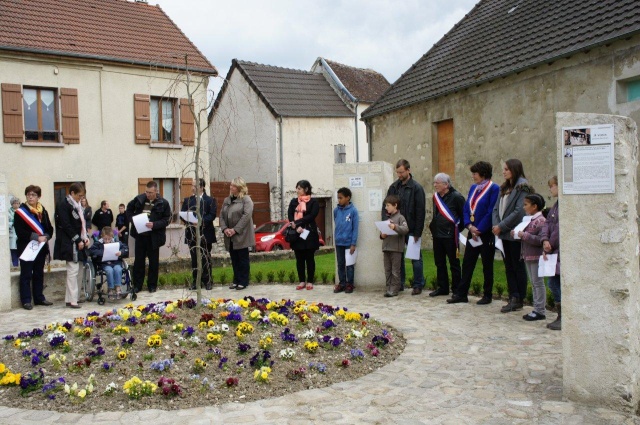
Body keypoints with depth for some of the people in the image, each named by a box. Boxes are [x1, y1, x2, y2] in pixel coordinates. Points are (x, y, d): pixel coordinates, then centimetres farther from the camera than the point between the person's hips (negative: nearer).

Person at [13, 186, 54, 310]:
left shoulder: (43, 211, 9)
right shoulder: (20, 212, -6)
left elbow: (50, 228, 7)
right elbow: (20, 232, -13)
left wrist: (45, 237, -13)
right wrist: (36, 237, -20)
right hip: (26, 247, -5)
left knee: (39, 274, 12)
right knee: (26, 275, 1)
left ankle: (39, 298, 21)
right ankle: (26, 300, 7)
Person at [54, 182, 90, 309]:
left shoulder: (77, 205, 15)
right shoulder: (63, 205, -11)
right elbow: (66, 226, -16)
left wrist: (85, 238, 4)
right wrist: (78, 240, -15)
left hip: (78, 242, 9)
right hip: (69, 244, -9)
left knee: (74, 270, 11)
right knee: (73, 271, -8)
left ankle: (71, 297, 19)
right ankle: (72, 300, -3)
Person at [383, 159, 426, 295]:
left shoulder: (416, 188, -8)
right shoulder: (393, 187, 6)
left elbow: (420, 212, -10)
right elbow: (385, 206, 7)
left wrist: (417, 232, -14)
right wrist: (386, 222, -11)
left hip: (411, 230, -4)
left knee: (416, 258, 4)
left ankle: (418, 285, 13)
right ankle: (400, 284, 21)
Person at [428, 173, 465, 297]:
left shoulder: (456, 197, -11)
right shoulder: (436, 196, 11)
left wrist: (459, 228, -3)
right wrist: (433, 225, 12)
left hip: (450, 236, -7)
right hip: (437, 235, 7)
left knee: (454, 263, 1)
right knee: (439, 263, 12)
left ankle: (457, 290, 9)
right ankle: (442, 288, 23)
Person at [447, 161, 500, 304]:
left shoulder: (494, 188, -11)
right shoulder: (473, 188, 11)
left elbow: (491, 212, -16)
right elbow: (466, 209, 9)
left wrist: (479, 229, -15)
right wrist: (470, 226, -6)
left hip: (486, 233, -6)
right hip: (472, 233, 6)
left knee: (487, 265, 5)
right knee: (467, 263, 7)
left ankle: (487, 295, 17)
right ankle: (461, 294, 13)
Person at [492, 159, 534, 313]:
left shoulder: (522, 187, -10)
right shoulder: (504, 188, 15)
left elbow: (519, 211, -18)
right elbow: (496, 208, 11)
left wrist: (502, 226, -16)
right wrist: (495, 225, -6)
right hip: (505, 233, 8)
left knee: (518, 266, 1)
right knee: (509, 267, 10)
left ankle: (519, 300, 10)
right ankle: (513, 297, 17)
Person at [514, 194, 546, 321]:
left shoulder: (540, 220, -15)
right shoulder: (528, 219, 13)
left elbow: (540, 240, -24)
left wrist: (524, 235, -23)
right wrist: (517, 233, 7)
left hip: (536, 257, -9)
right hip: (527, 256, 9)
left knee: (538, 282, -2)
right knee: (534, 283, 14)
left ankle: (540, 311, 5)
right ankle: (537, 309, 22)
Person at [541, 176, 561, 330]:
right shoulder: (556, 205, 15)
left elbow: (559, 229, -18)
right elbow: (547, 223, 9)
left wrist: (549, 246, -9)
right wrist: (545, 240, -7)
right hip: (554, 251, 9)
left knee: (562, 284, -3)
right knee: (552, 282, 12)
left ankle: (564, 319, 7)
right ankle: (560, 316, 22)